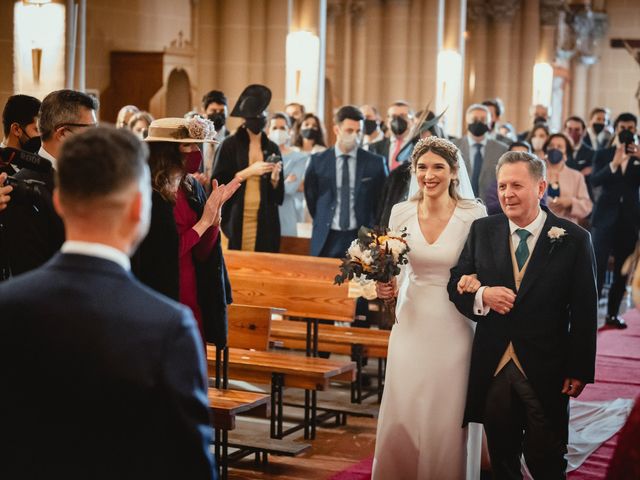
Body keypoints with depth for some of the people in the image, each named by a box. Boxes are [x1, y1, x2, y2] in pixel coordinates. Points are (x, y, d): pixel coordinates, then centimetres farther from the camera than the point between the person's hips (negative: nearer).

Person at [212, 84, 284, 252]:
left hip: (264, 221, 3)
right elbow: (218, 183, -7)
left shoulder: (272, 148, 9)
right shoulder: (229, 145, -1)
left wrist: (275, 177, -10)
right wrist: (248, 172, -14)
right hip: (235, 219, -3)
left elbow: (277, 194, 11)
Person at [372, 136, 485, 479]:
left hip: (454, 330, -3)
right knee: (402, 417, 4)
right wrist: (388, 287, -6)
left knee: (448, 421, 3)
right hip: (412, 325, 3)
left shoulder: (474, 215, -7)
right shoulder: (401, 212, 2)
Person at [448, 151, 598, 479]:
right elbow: (456, 284, 6)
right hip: (493, 368, 3)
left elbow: (584, 313, -5)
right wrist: (482, 295, -16)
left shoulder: (573, 239, -6)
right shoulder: (482, 231, 3)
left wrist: (579, 371, -6)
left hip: (546, 371, -3)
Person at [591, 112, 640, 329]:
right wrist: (615, 163, -25)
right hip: (606, 216, -2)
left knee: (622, 271, 8)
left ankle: (613, 314, 17)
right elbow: (595, 180, -12)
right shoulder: (603, 154, 3)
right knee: (597, 267, -12)